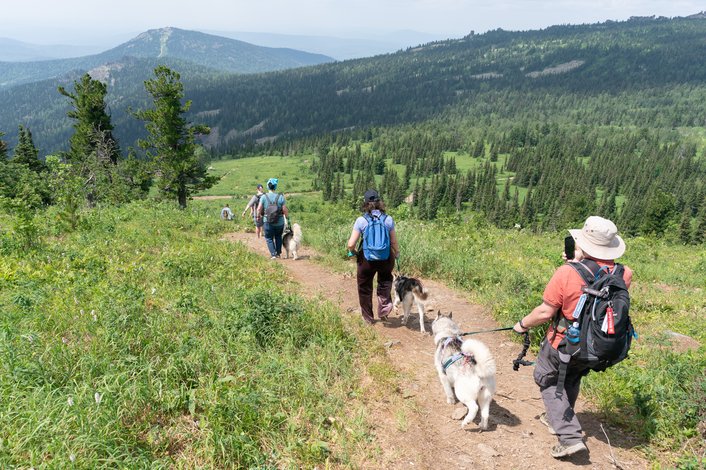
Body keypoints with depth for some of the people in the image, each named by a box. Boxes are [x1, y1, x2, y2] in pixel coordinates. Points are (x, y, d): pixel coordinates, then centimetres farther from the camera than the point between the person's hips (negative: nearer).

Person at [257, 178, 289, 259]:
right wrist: (287, 217, 9)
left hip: (268, 222, -1)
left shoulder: (264, 197, -10)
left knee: (269, 238, 15)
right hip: (279, 222, 1)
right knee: (278, 237, 24)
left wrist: (259, 216, 11)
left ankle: (273, 254, 4)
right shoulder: (281, 197, -10)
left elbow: (259, 209, -9)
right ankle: (278, 253, 26)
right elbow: (285, 210, -10)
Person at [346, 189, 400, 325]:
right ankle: (385, 304, 4)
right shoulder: (388, 219, -6)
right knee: (385, 281, 30)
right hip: (386, 258, 2)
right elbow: (394, 243, -2)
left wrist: (354, 252, 7)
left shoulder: (361, 220, -12)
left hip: (366, 259, -2)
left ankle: (368, 318, 32)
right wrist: (396, 254, 18)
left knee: (365, 288, 19)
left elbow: (351, 244, -15)